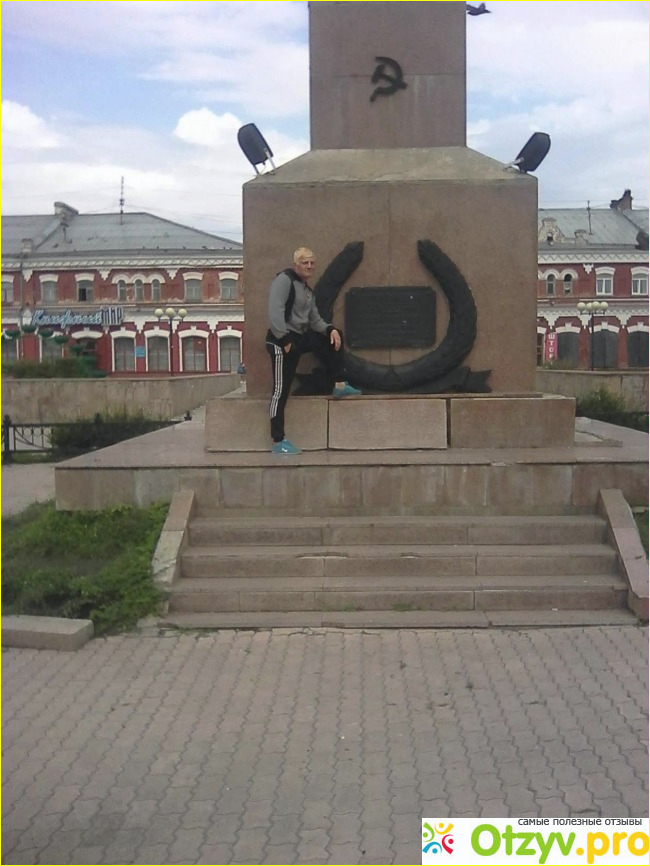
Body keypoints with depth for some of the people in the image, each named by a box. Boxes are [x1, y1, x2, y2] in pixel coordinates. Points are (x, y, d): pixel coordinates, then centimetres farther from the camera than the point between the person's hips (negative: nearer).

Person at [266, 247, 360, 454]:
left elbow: (314, 320, 16)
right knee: (281, 390, -9)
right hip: (282, 340, -9)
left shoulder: (307, 290, 18)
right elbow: (275, 312, -23)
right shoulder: (284, 280, -11)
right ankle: (277, 442, -6)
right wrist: (284, 340, -26)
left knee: (333, 337, 9)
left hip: (300, 337, 9)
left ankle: (339, 386, 12)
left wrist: (330, 329, -4)